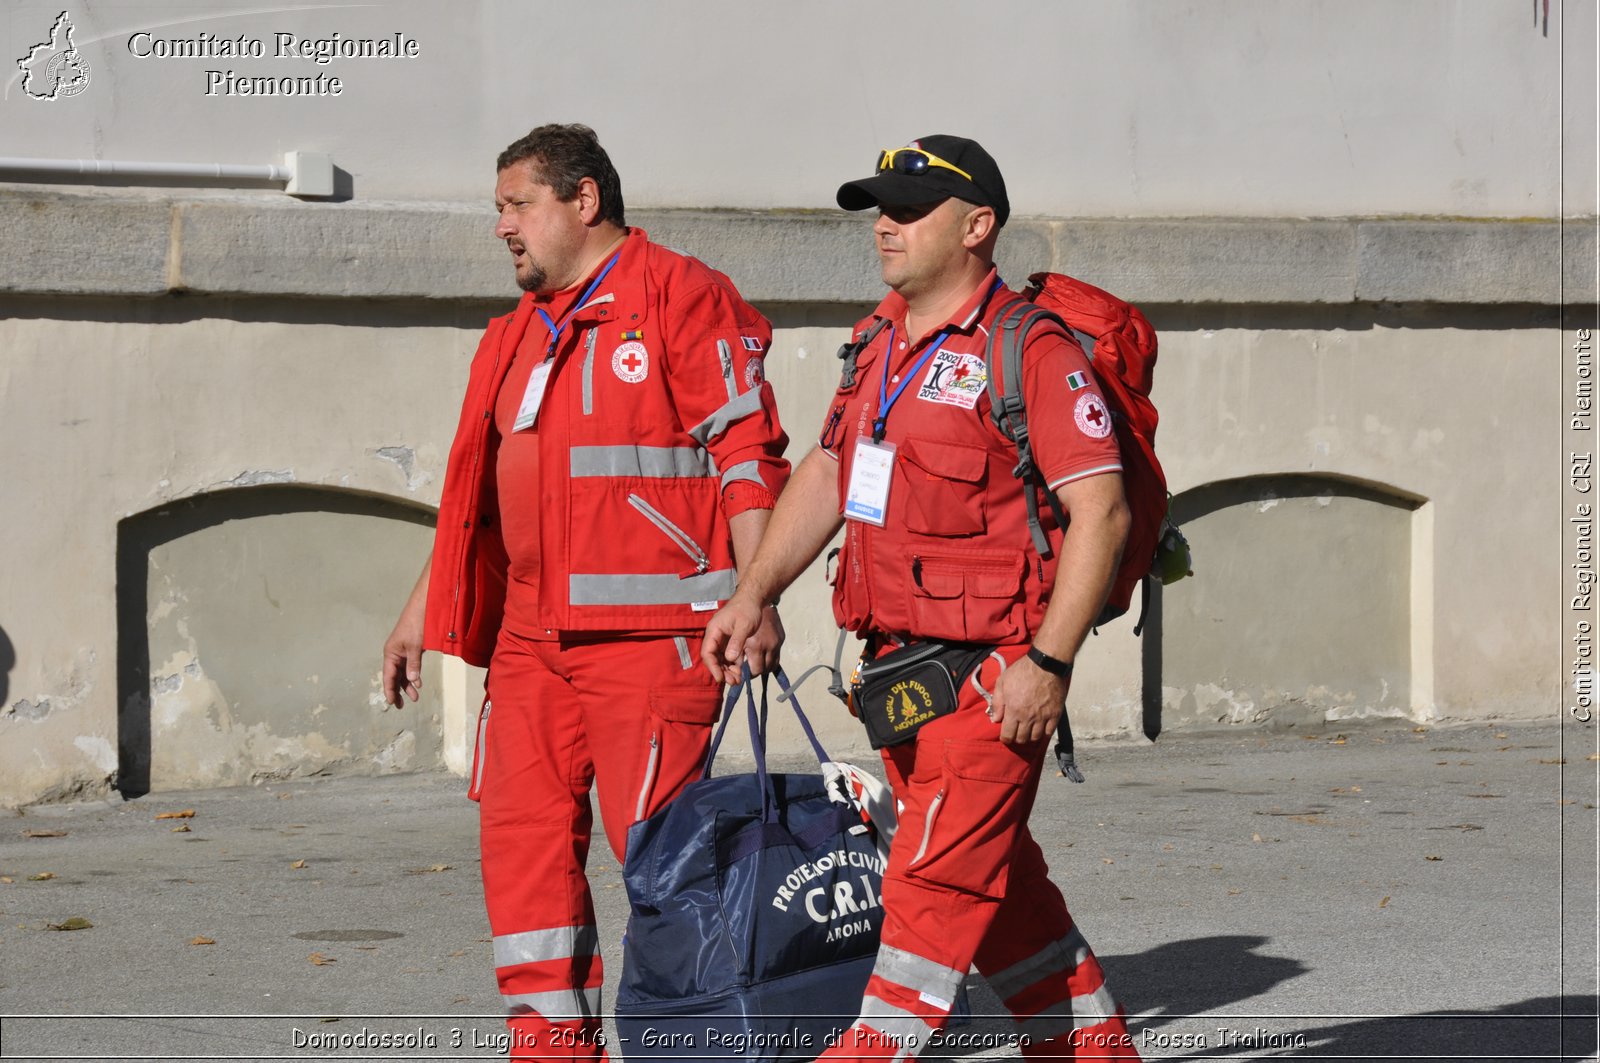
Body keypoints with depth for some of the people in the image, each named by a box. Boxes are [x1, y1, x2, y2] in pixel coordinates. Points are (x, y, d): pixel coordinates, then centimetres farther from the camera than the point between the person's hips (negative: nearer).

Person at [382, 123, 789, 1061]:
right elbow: (480, 484, 26)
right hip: (531, 633, 8)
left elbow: (746, 453, -10)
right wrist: (422, 614, 24)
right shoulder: (518, 336, 21)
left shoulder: (679, 296, -4)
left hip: (647, 629, -8)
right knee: (521, 827, 3)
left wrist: (754, 597, -18)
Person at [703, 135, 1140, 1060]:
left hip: (992, 672, -9)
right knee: (996, 878, 15)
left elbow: (1101, 510, -17)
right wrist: (755, 593, 13)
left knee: (935, 880, -10)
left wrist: (1049, 661, -22)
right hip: (900, 665, 9)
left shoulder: (1031, 351, -13)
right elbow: (826, 474, 23)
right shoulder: (882, 341, 13)